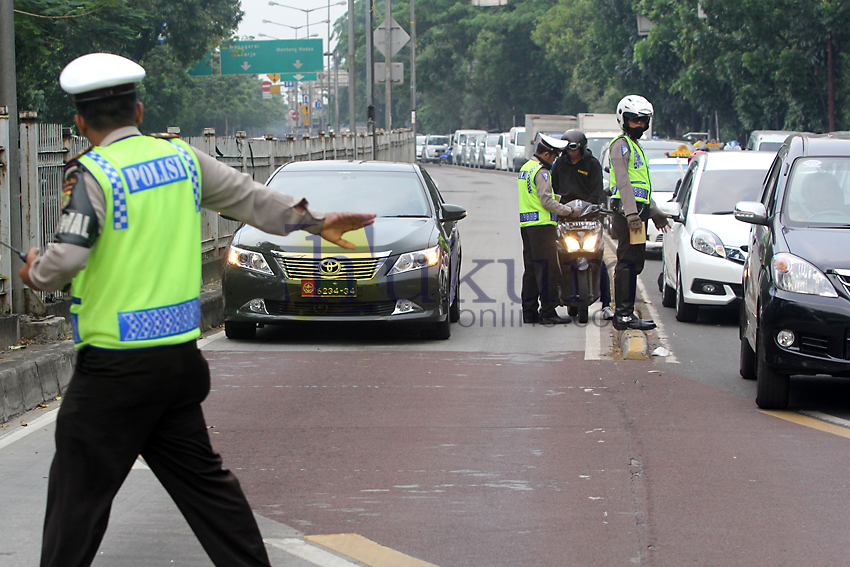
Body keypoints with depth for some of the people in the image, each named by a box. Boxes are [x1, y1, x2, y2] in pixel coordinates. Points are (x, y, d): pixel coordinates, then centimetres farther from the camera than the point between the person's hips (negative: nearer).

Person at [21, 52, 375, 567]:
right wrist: (316, 221, 27)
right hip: (181, 356, 6)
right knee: (200, 476, 15)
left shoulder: (93, 174, -11)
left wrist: (36, 274, 3)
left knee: (80, 489, 0)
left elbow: (67, 258, -18)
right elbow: (247, 195, 16)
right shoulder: (182, 157, 7)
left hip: (115, 366, -6)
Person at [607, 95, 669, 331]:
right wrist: (631, 213, -26)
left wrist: (654, 213, 33)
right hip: (627, 211, -10)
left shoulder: (635, 146, 25)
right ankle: (624, 315, -12)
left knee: (634, 263, 10)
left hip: (637, 212, 10)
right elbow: (623, 181, -18)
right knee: (628, 262, -11)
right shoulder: (621, 144, -7)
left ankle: (624, 313, 14)